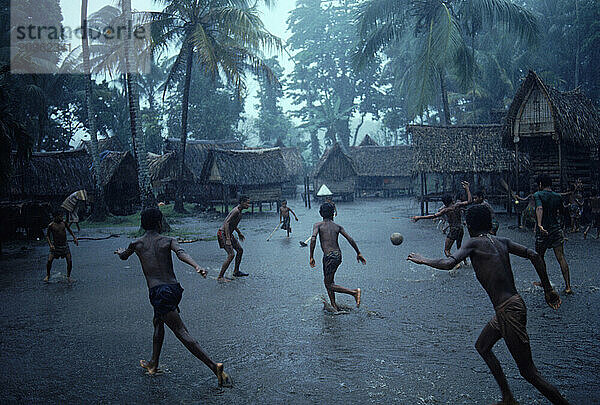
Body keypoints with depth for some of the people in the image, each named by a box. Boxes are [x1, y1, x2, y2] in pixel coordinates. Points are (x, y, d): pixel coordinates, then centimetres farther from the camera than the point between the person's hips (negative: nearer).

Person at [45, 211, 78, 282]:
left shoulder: (64, 222, 0)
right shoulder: (51, 225, -9)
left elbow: (69, 230, 17)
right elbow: (47, 236, -1)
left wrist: (74, 238, 8)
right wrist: (50, 245, -14)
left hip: (64, 245, 2)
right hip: (55, 246, -2)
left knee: (70, 261, -8)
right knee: (49, 260, -11)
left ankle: (68, 276, 11)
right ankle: (48, 275, 13)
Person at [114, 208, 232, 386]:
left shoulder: (136, 244, 10)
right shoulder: (168, 241, 7)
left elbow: (124, 256, 33)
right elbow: (182, 253, -16)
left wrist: (120, 252, 58)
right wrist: (197, 266, -32)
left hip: (158, 292, -4)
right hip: (174, 288, 4)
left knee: (182, 332, -9)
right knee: (157, 322, 28)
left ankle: (214, 366, -19)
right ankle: (153, 363, 41)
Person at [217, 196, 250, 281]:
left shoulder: (239, 211, 11)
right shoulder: (236, 211, -21)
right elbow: (226, 223, -28)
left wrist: (239, 233, 32)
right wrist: (228, 239, -32)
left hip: (229, 234, 10)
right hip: (223, 234, -10)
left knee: (240, 250, 14)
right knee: (231, 255, -16)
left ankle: (236, 271, 27)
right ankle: (220, 277, -10)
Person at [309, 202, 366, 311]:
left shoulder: (318, 225, 1)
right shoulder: (338, 227, 11)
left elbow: (313, 239, -16)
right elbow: (350, 239, 3)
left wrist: (311, 257, -13)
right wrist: (358, 253, 10)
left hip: (329, 256, -6)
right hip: (338, 255, 6)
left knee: (329, 285, 1)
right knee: (327, 281, 22)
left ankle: (354, 292, -14)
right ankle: (333, 304, 22)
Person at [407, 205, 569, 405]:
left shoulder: (474, 243, -9)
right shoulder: (502, 241, 11)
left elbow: (448, 263, -23)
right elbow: (534, 256, 7)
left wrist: (423, 260, -6)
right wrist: (548, 290, 12)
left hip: (509, 311, -9)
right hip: (514, 304, 9)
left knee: (528, 371, 1)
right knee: (482, 346, 25)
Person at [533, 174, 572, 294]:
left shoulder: (538, 195, -9)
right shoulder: (558, 196, 7)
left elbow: (539, 208, -27)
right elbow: (558, 213, 17)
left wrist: (539, 225, -39)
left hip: (543, 231, -4)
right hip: (556, 229, 4)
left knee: (539, 257, 16)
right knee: (561, 258, 2)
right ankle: (568, 286, -2)